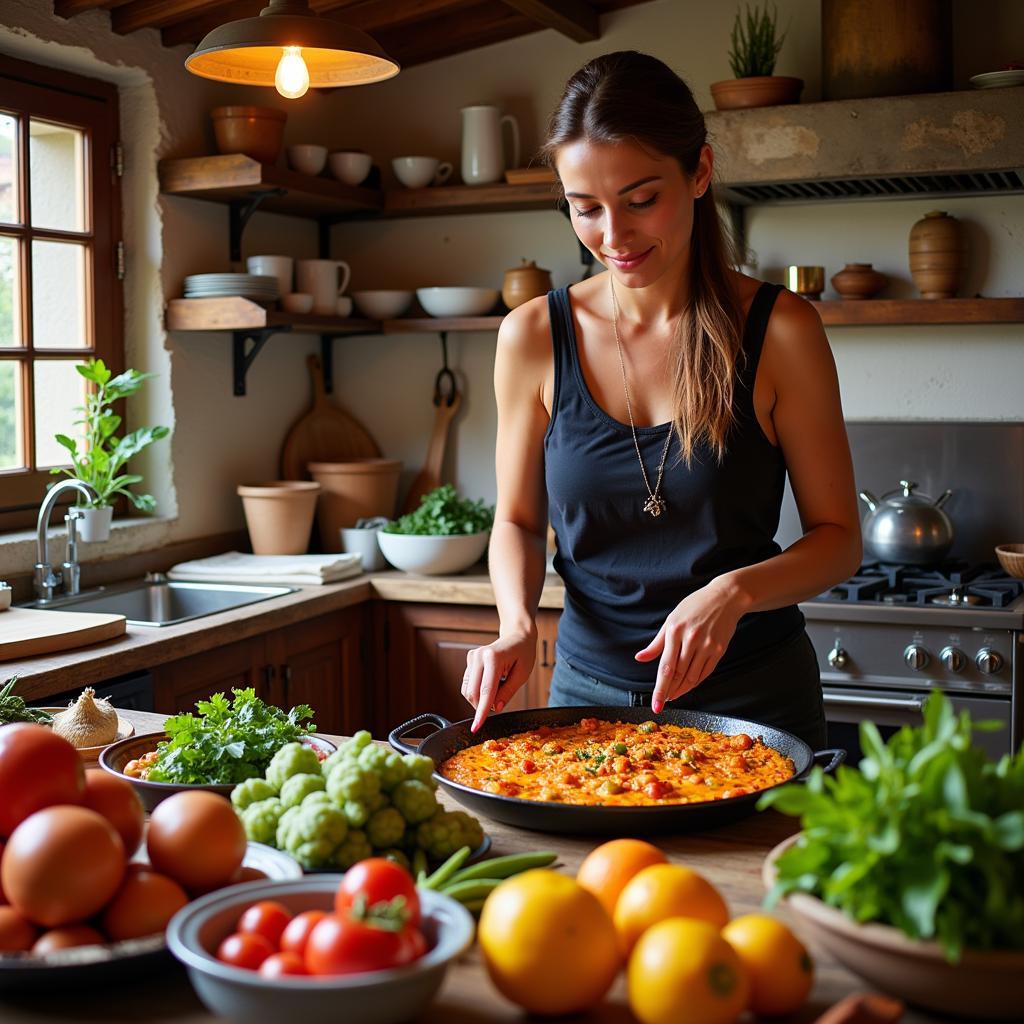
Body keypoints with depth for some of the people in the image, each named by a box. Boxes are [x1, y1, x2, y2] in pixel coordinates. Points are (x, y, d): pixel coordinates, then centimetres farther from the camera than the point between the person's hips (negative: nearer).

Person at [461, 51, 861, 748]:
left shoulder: (780, 331, -11)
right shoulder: (533, 338, -6)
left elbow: (839, 536, -7)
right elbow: (518, 520, 4)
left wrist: (735, 592, -25)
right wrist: (518, 624, -15)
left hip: (755, 699, -1)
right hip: (589, 688, 2)